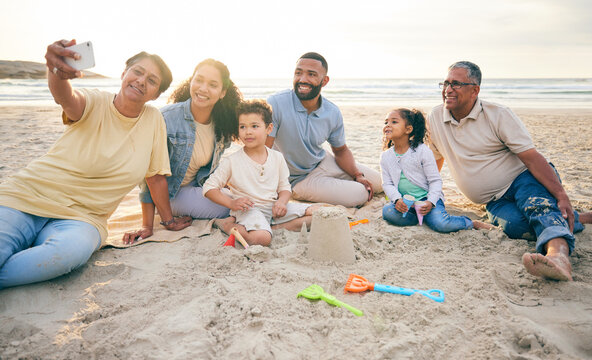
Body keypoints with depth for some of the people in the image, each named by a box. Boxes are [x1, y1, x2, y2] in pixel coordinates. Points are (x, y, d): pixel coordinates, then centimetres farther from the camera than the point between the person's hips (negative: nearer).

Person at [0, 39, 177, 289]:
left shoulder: (154, 120, 0)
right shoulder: (96, 104, -6)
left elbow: (155, 175, 8)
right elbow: (67, 98, -30)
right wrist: (57, 73, -53)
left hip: (81, 218, 3)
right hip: (26, 196, -2)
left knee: (74, 248, -32)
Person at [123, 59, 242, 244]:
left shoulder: (223, 125, -8)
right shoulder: (167, 118, -24)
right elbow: (153, 175, -23)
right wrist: (147, 226, -23)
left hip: (197, 188, 6)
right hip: (166, 194, -6)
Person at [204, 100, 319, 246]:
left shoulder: (277, 157, 6)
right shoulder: (232, 161, -4)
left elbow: (284, 187, 13)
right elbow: (209, 187, -1)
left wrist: (281, 202, -10)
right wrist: (231, 203, -16)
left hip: (273, 207, 6)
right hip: (248, 210, -5)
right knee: (261, 238, -35)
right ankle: (226, 224, -8)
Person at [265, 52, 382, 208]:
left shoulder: (333, 113, -8)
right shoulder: (276, 104, -25)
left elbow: (340, 150, 7)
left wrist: (358, 175, -9)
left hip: (323, 163, 6)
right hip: (298, 180, -5)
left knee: (378, 182, 8)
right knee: (358, 195, -18)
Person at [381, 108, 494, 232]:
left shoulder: (422, 151, -8)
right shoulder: (386, 157, 4)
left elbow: (435, 180, -6)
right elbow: (387, 184, 4)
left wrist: (430, 202, -20)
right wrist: (397, 199, -16)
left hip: (426, 198, -3)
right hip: (404, 202, 3)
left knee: (440, 224, -28)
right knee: (387, 211, -28)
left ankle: (472, 223, 0)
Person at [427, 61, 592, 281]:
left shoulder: (498, 115, -11)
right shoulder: (435, 118, 1)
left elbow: (532, 157, -18)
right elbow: (434, 160, 15)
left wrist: (561, 196, -27)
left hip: (522, 178, -3)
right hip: (495, 201, 3)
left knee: (535, 204, -37)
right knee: (514, 225, -27)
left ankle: (558, 254, -61)